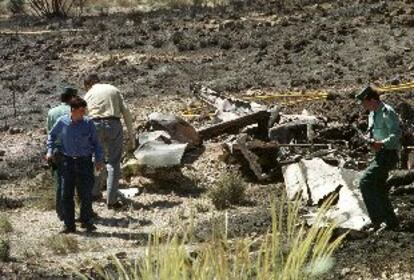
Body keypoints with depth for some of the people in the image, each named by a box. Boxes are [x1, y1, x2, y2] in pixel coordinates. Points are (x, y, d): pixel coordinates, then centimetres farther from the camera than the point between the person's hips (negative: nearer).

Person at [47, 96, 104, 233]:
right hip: (68, 162, 1)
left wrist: (99, 159, -1)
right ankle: (69, 225, 11)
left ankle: (86, 221, 17)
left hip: (85, 161, -1)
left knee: (86, 194, 0)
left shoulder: (88, 123, -4)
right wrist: (50, 151, 6)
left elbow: (95, 143, 5)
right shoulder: (62, 122, -4)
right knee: (67, 195, 3)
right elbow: (52, 135, 15)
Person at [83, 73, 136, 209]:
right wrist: (131, 135, 9)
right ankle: (112, 200, 0)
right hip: (114, 125, 0)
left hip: (96, 126, 1)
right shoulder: (114, 90, 17)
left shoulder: (89, 94, 15)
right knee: (113, 162, 3)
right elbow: (126, 112, 7)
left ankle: (95, 192, 30)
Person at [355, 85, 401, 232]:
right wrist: (370, 141, 2)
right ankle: (391, 222, 22)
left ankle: (378, 219, -17)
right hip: (380, 154, 10)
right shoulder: (372, 114, 13)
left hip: (389, 154, -10)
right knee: (378, 189, 13)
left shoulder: (388, 113, -16)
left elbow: (396, 134, -25)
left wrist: (382, 143, -37)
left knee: (365, 181, -19)